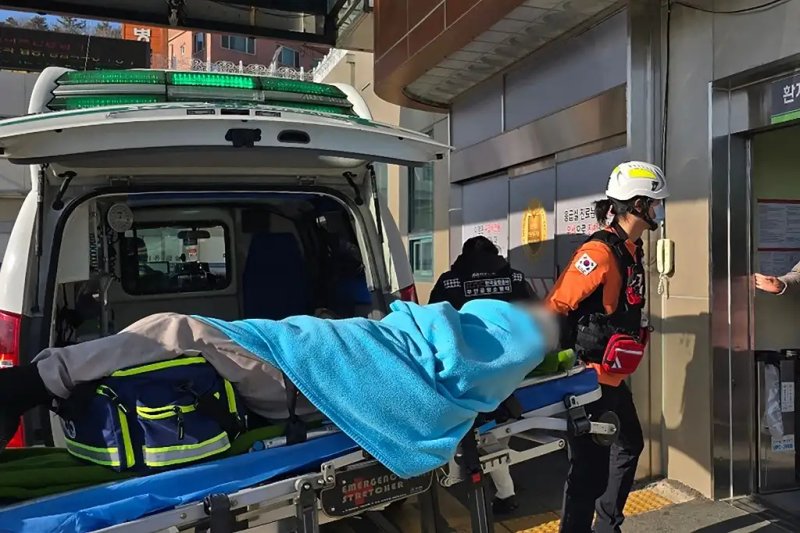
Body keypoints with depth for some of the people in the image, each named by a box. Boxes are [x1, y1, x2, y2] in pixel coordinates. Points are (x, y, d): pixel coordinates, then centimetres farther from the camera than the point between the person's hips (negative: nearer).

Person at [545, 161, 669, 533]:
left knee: (629, 446, 22)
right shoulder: (600, 252, -21)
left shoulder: (630, 250, 9)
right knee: (591, 465, -4)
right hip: (588, 378, -11)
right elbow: (553, 308, -23)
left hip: (612, 377, 11)